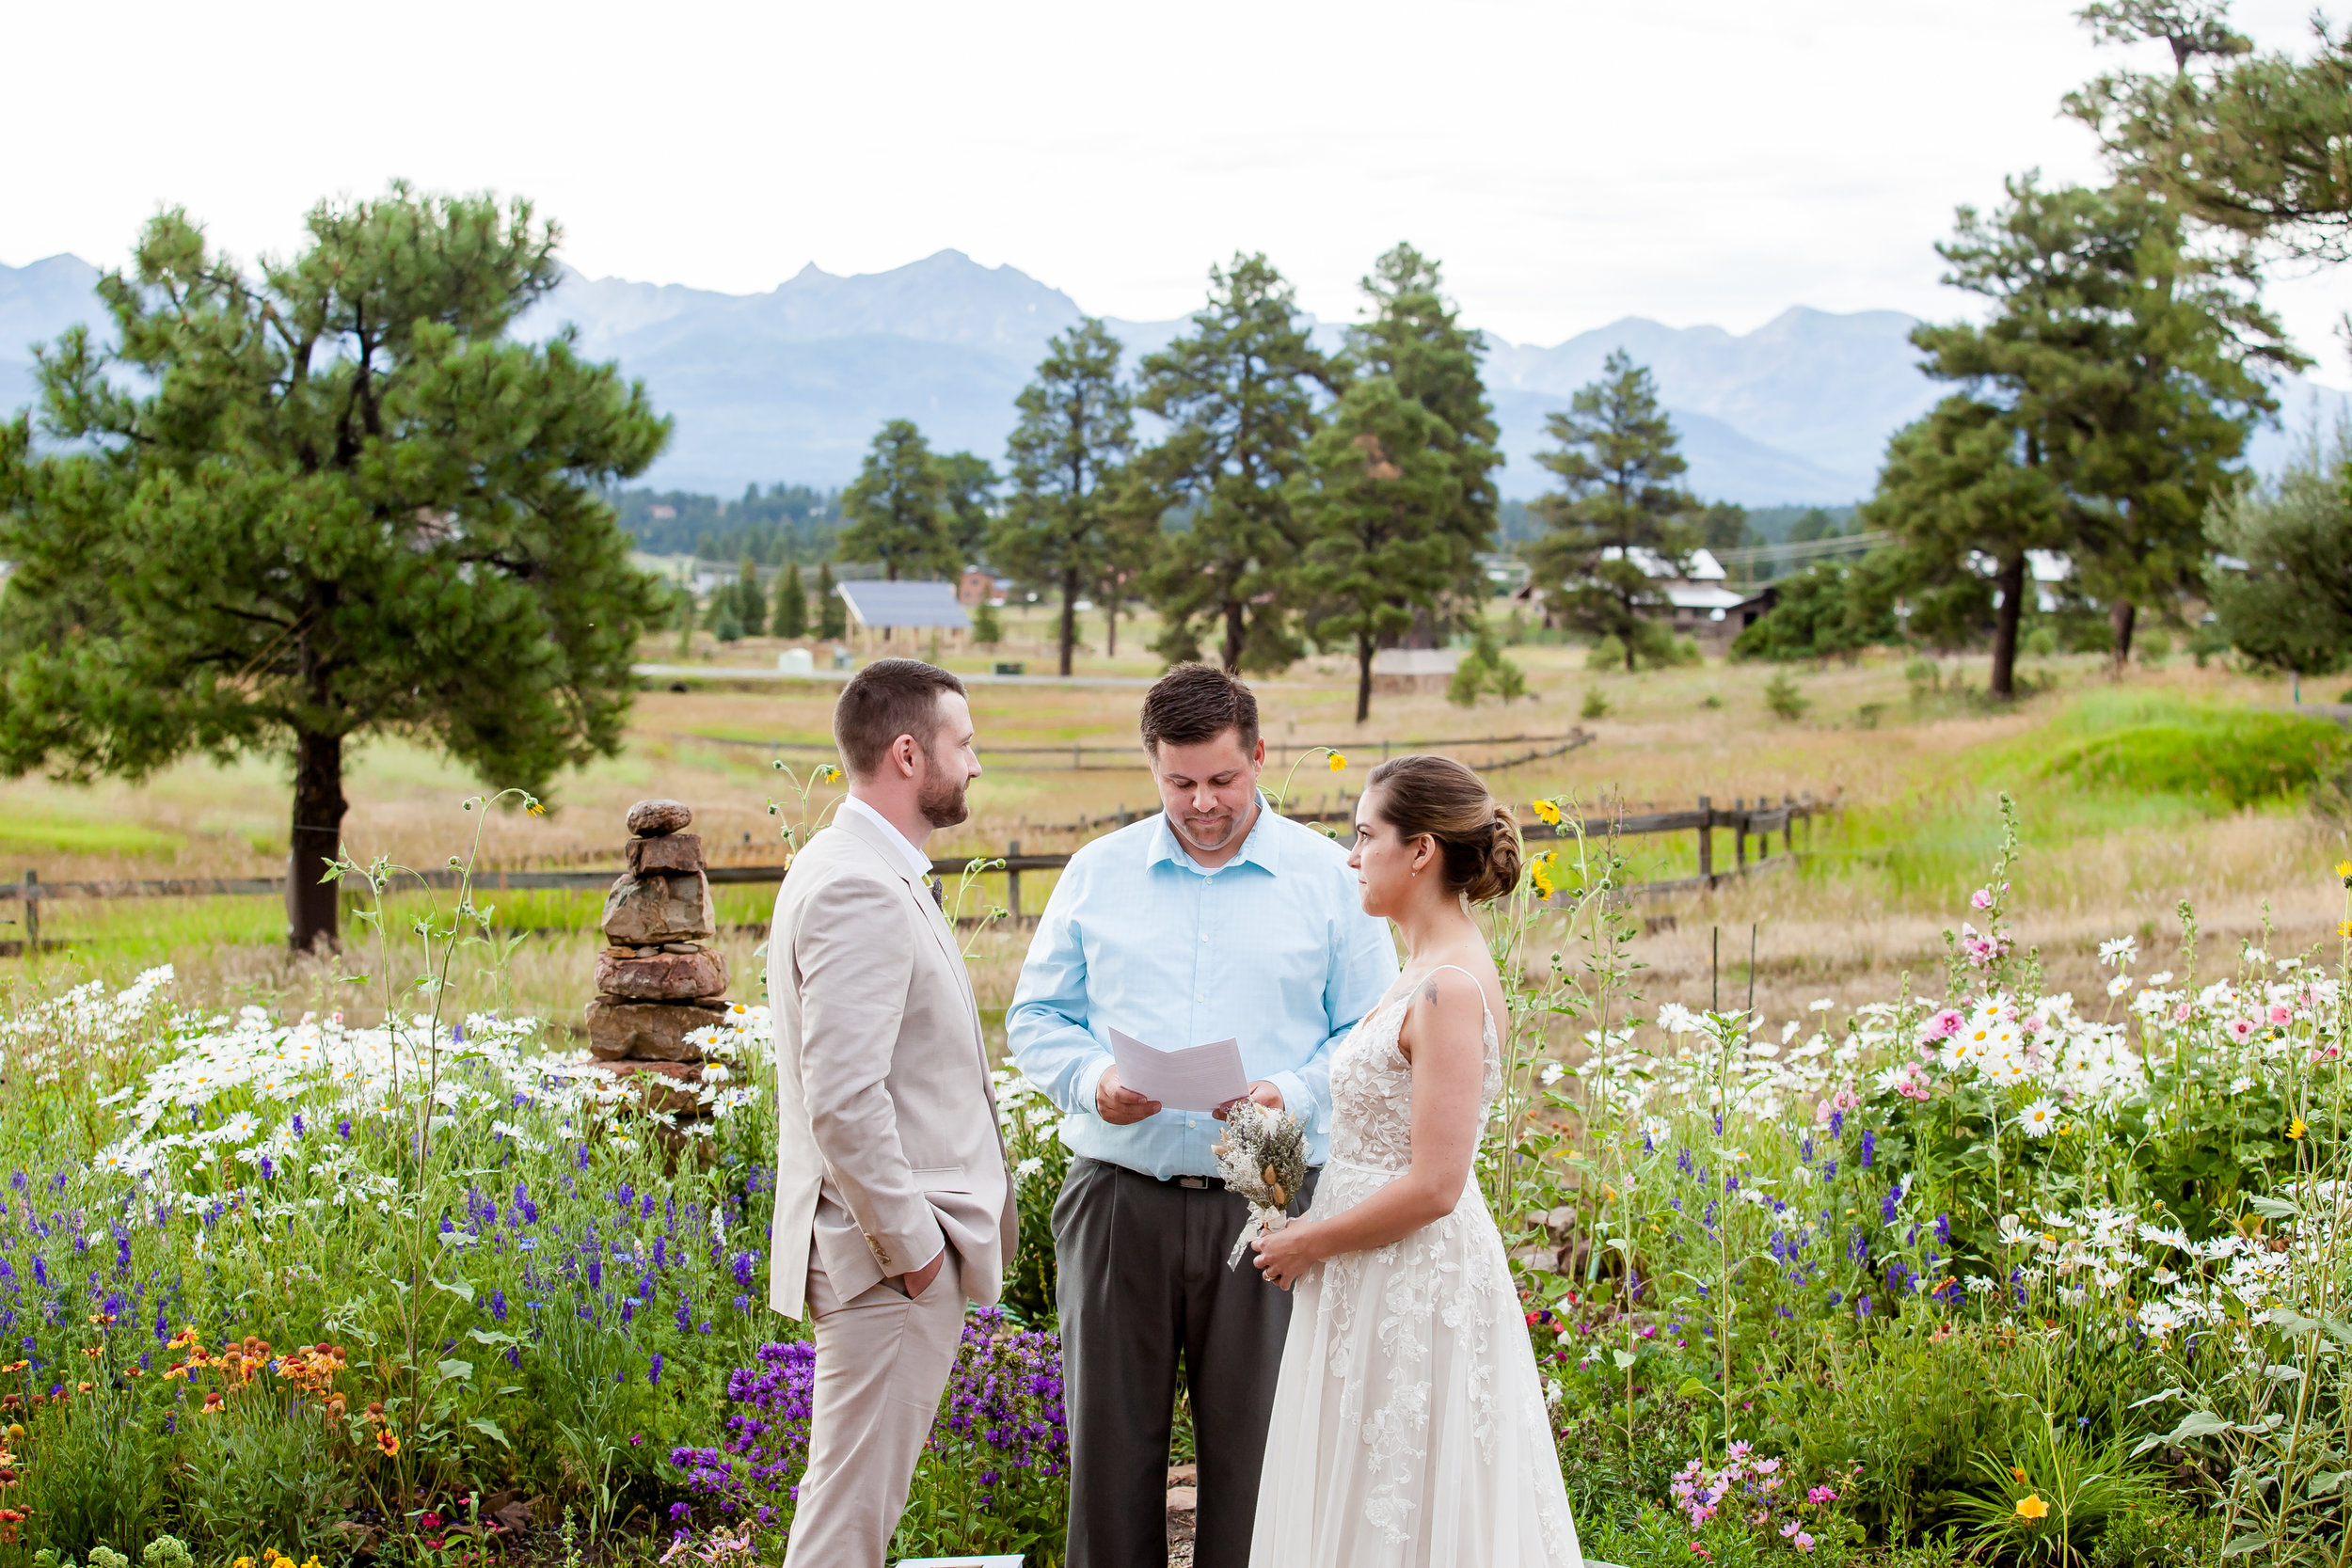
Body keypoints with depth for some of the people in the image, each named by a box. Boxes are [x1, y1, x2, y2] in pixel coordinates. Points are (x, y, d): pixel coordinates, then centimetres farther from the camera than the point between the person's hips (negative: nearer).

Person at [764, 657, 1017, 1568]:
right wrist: (910, 1245, -18)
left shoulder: (871, 872, 15)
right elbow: (843, 1099, -25)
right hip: (892, 1259, -11)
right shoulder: (860, 889, -18)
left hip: (906, 1252, 11)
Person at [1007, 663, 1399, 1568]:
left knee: (1252, 1449, 3)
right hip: (1119, 1198, 2)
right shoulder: (1097, 874, 10)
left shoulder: (1329, 878, 4)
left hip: (1264, 1205, -2)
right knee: (1110, 1442, 6)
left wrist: (1294, 1095, -16)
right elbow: (1036, 1017, 12)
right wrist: (1091, 1080, -9)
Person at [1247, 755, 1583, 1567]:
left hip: (1415, 1281, -9)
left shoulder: (1452, 988, -19)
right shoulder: (1428, 972, 11)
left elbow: (1433, 1186, -22)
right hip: (1382, 1284, 9)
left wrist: (1306, 1242, -13)